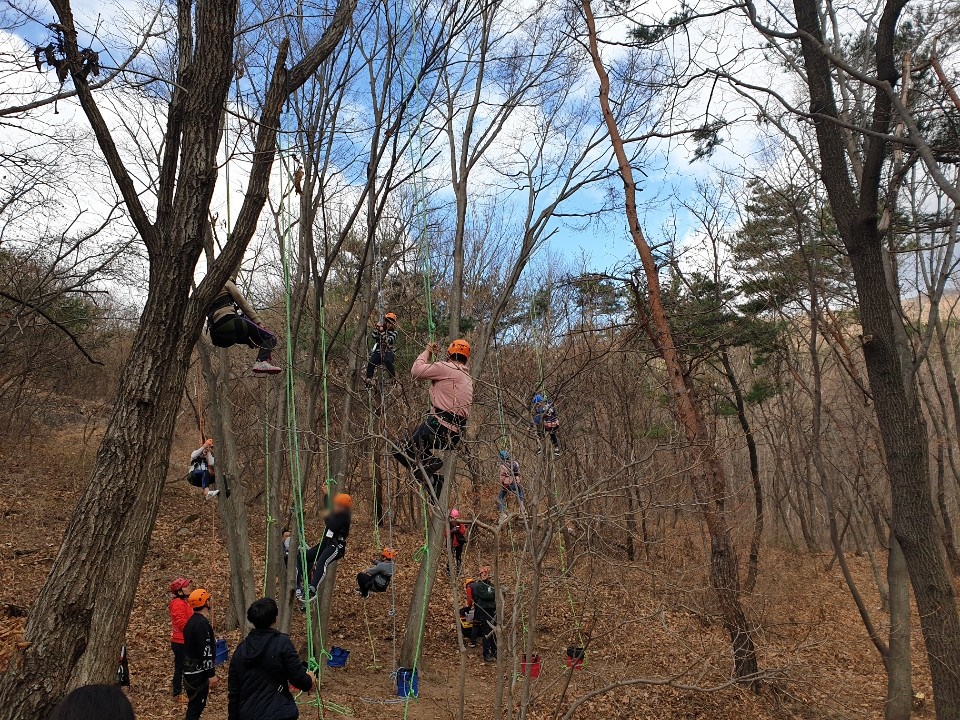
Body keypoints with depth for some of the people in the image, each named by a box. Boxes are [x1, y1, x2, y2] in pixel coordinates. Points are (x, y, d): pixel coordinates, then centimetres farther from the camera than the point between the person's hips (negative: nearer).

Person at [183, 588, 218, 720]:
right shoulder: (202, 623, -23)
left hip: (191, 670, 10)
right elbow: (206, 652, -24)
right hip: (198, 672, -10)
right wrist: (211, 674, -20)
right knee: (196, 706, -3)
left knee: (195, 704, 19)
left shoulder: (192, 621, 9)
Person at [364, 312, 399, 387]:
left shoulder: (393, 332, 2)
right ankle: (369, 379, -21)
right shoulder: (381, 328, 12)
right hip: (378, 351, 3)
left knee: (387, 361, -35)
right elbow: (373, 336, -1)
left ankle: (393, 377, -20)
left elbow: (388, 341, -15)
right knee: (371, 362, -25)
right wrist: (377, 328, -12)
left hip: (388, 352, -3)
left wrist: (382, 332, -20)